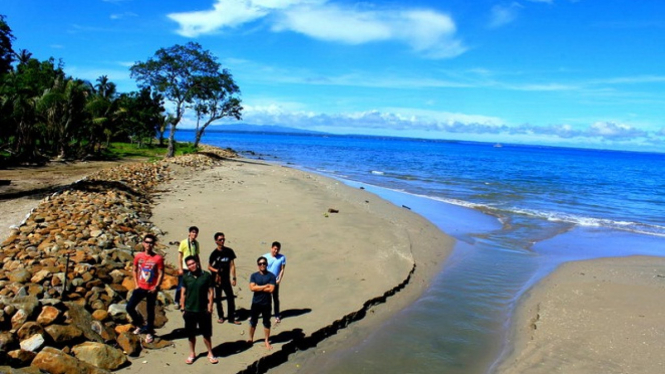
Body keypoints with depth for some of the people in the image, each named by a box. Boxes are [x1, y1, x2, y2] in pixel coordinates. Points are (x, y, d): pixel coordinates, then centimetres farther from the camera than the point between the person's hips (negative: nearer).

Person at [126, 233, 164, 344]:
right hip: (140, 288, 3)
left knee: (150, 311, 7)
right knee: (129, 307, -1)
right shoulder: (138, 256, -1)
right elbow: (134, 270, 9)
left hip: (151, 289, -3)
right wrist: (136, 284, 1)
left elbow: (161, 274, -8)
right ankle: (139, 324, 25)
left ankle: (149, 333, 23)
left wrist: (156, 287, -13)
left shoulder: (158, 258, -11)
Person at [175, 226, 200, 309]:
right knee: (181, 286, 3)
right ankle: (177, 302, 18)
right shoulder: (184, 242, -7)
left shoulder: (196, 243, 7)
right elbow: (179, 256, -7)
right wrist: (180, 268, -11)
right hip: (184, 268, -4)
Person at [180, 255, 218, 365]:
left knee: (206, 334, 8)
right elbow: (183, 294, 5)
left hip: (203, 310, -2)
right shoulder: (186, 277, -1)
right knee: (191, 334, 12)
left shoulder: (206, 276, -8)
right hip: (189, 310, 2)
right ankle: (192, 354, 30)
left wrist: (210, 308, -8)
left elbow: (210, 292, -5)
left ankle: (210, 353, 22)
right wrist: (182, 308, 3)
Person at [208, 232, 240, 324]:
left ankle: (231, 318, 7)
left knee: (231, 298, -2)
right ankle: (221, 317, 23)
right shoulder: (214, 253, -5)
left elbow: (232, 265, 3)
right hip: (217, 278, -1)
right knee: (218, 298, 8)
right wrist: (216, 270, -19)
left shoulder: (229, 251, 0)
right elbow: (209, 267, 0)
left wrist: (234, 278, -1)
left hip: (226, 278, 1)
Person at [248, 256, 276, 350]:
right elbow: (252, 288, -16)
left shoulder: (271, 276, -7)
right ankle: (251, 339, 34)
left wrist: (258, 287, -14)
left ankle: (267, 341, 24)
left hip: (266, 303, -1)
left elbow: (271, 289, -17)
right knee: (253, 321, 15)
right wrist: (265, 286, -17)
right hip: (255, 303, 1)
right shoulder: (254, 275, -3)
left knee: (266, 322, 10)